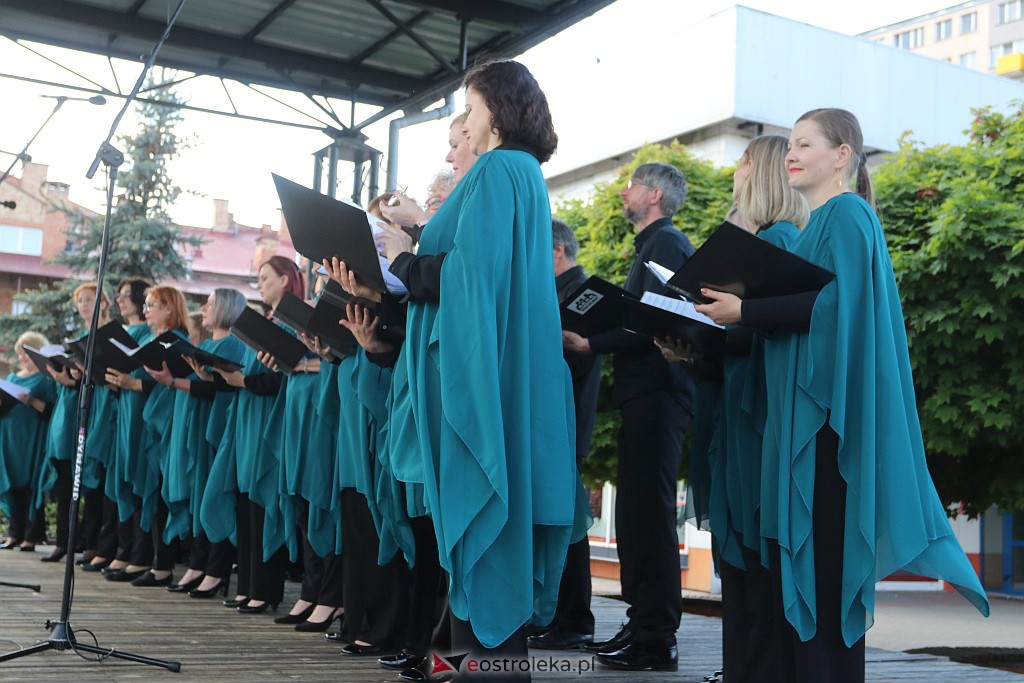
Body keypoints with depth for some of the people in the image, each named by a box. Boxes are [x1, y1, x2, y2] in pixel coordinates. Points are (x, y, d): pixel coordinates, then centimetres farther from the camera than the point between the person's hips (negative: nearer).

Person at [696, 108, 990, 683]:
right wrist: (738, 311, 9)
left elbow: (836, 302, -18)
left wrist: (746, 311, -18)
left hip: (828, 407, -9)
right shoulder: (818, 224, 22)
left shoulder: (848, 214, -6)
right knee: (796, 550, 7)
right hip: (803, 405, 9)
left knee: (823, 552, -9)